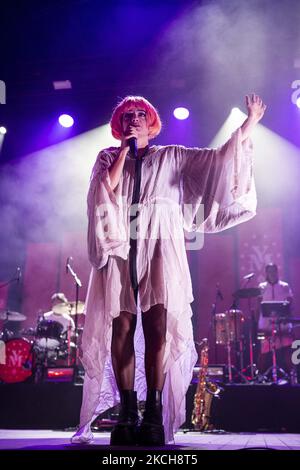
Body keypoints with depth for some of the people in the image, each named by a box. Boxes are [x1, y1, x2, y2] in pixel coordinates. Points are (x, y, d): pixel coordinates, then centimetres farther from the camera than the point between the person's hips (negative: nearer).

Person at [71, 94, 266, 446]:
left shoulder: (171, 157, 19)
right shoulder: (108, 157, 20)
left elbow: (219, 157, 14)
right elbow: (104, 190, 1)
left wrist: (251, 122, 11)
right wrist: (125, 150, 3)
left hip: (160, 248, 0)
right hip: (119, 247, 1)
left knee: (158, 327, -13)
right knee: (121, 328, -8)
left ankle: (154, 413, -11)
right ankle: (127, 413, -5)